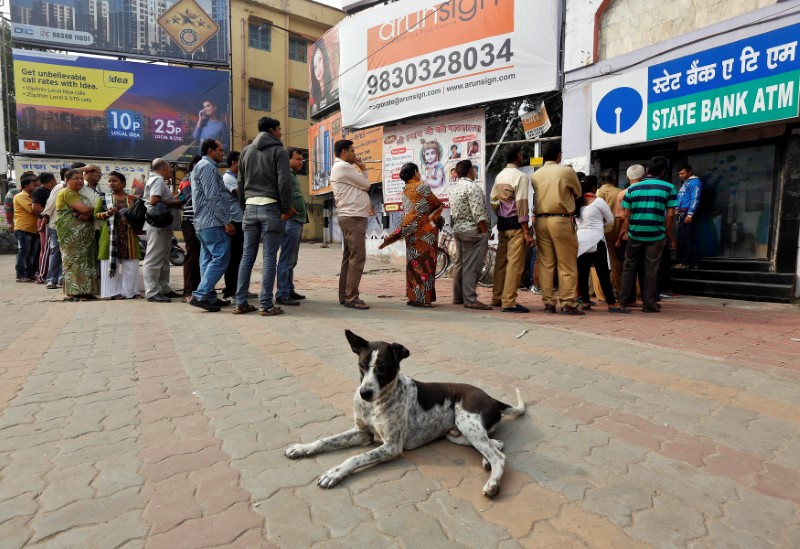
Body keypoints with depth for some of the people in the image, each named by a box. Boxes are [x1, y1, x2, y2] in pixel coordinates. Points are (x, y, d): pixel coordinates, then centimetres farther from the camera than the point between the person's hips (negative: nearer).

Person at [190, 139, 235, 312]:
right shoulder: (208, 166, -9)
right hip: (213, 222, -11)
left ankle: (209, 296, 12)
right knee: (220, 258, -12)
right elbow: (213, 198, -17)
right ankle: (200, 295, -13)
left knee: (208, 259, 9)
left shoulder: (200, 166, 24)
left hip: (202, 222, 11)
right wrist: (226, 222, -17)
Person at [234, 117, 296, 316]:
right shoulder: (279, 151, -1)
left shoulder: (246, 151, 17)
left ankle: (241, 303, 10)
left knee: (247, 256, 8)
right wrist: (286, 209, -4)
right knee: (269, 257, -3)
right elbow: (284, 182, -11)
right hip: (270, 207, -5)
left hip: (251, 207, 6)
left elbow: (240, 183, 17)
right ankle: (266, 305, -3)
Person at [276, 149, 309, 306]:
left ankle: (289, 290, 21)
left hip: (298, 221, 10)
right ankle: (282, 294, -7)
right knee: (286, 260, -9)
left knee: (292, 260, 14)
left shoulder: (293, 175, 22)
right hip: (290, 221, -10)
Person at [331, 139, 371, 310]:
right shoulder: (343, 167, -10)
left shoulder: (343, 167, 23)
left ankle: (344, 295, 13)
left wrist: (361, 170, 8)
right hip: (353, 218, -11)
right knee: (358, 258, -12)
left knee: (349, 257, 9)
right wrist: (363, 169, 10)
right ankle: (351, 297, -10)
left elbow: (359, 187, 20)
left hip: (352, 217, 11)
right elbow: (366, 185, -8)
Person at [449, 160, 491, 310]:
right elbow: (478, 214, -20)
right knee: (471, 266, -7)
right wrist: (485, 231, -15)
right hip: (473, 230, -9)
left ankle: (458, 296, 20)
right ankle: (470, 300, -5)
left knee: (459, 263, 14)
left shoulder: (454, 188, 13)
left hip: (457, 228, 9)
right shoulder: (472, 186, -14)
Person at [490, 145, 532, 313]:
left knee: (501, 261, 13)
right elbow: (521, 205, -16)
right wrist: (526, 232, -15)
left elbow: (492, 200, 13)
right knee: (515, 262, -5)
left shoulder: (499, 176, 13)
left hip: (501, 223, 8)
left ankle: (497, 297, 22)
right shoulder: (520, 176, -10)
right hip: (515, 224, -8)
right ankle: (509, 301, -5)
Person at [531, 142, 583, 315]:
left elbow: (536, 197, 10)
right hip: (561, 220, -4)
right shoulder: (567, 171, -1)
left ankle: (548, 303, 9)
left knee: (545, 264, 7)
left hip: (540, 221, 4)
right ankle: (568, 303, 1)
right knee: (567, 264, 1)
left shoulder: (535, 175, 9)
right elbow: (578, 193, 11)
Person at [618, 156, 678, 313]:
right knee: (651, 270, 5)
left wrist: (625, 233, 11)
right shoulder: (669, 188, 0)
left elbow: (625, 215, 2)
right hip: (656, 236, -1)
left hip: (635, 235, 2)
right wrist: (669, 236, 7)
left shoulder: (632, 188, 4)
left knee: (629, 267, 14)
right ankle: (648, 304, 10)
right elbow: (670, 215, -3)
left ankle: (624, 301, 18)